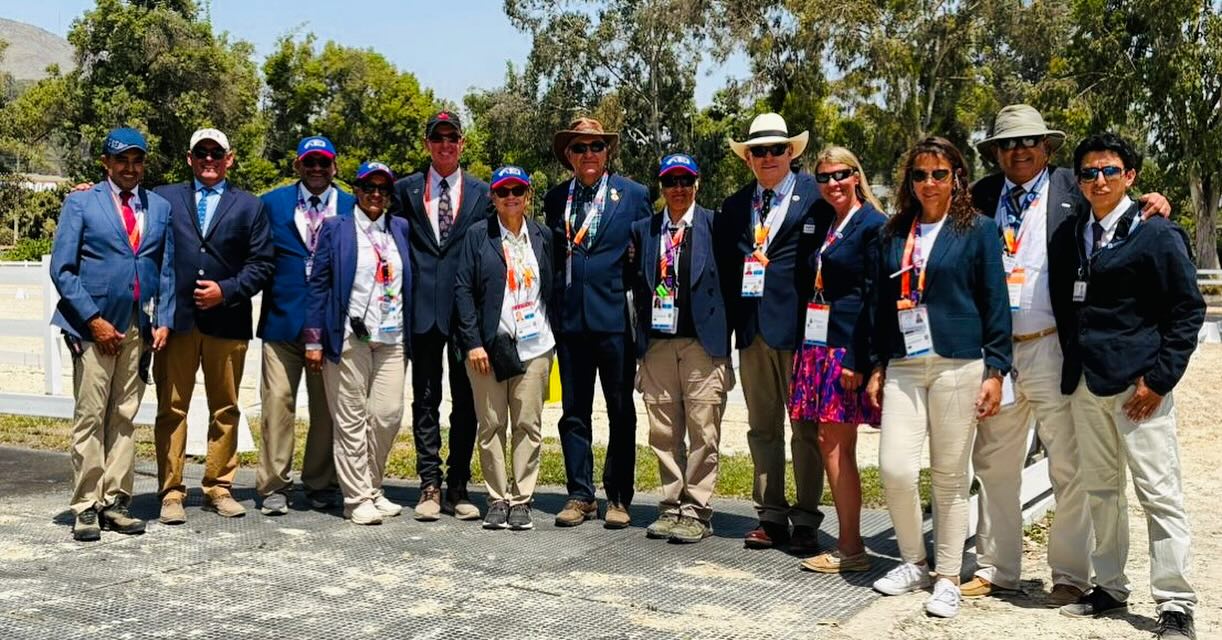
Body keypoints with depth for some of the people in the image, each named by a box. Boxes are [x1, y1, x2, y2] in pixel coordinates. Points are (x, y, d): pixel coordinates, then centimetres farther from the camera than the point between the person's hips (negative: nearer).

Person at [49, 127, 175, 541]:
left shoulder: (160, 207, 13)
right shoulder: (80, 204, 4)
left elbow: (167, 270, 13)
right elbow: (62, 269, -2)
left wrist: (163, 321, 2)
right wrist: (94, 320, -10)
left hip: (139, 329, 3)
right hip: (93, 326, -3)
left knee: (124, 418, 7)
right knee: (89, 418, -2)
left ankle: (115, 502, 13)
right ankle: (86, 507, 5)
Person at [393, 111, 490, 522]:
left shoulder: (481, 193, 9)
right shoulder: (406, 190, 10)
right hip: (424, 309, 0)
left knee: (465, 402, 4)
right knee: (425, 399, 4)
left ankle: (458, 488, 12)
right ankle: (430, 486, 10)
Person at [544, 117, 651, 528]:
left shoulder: (633, 195, 2)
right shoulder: (555, 199, 11)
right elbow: (553, 257, 16)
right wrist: (551, 312, 9)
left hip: (615, 317, -3)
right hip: (570, 320, 3)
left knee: (621, 413, 4)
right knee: (574, 413, 7)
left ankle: (618, 498, 14)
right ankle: (580, 495, 17)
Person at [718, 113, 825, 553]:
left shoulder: (815, 197, -1)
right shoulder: (734, 206, 15)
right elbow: (725, 268, 14)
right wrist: (731, 320, 5)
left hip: (798, 326, -5)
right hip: (751, 329, 5)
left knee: (806, 429, 1)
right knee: (762, 428, 10)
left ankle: (806, 522, 10)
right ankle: (771, 517, 20)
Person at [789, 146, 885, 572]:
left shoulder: (872, 225, -8)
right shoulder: (824, 222, 17)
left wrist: (859, 360, -18)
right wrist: (802, 347, 11)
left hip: (848, 346, -8)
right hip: (817, 342, 8)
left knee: (834, 445, -6)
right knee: (835, 446, 9)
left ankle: (850, 548, 3)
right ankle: (849, 544, 16)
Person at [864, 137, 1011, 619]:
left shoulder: (978, 230, 2)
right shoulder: (894, 234, 12)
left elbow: (995, 304, 0)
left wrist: (995, 371, -6)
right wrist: (877, 367, 12)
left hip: (958, 366, -3)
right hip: (904, 367, 3)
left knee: (949, 476, 3)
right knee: (895, 468, -6)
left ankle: (947, 579, 17)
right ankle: (913, 563, 17)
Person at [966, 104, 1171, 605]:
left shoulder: (1071, 188, 2)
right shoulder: (983, 196, 10)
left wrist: (1153, 205, -16)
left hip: (1053, 349, -3)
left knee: (1068, 468, 4)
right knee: (993, 465, 12)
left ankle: (1070, 575, 16)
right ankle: (996, 569, 25)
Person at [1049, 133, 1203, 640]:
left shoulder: (1156, 233, -3)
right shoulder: (1071, 239, 13)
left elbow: (1188, 309, -6)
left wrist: (1158, 378, -12)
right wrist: (1071, 369, 9)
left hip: (1137, 384, -6)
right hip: (1086, 384, 6)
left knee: (1159, 493, -4)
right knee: (1099, 491, 13)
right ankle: (1110, 587, 26)